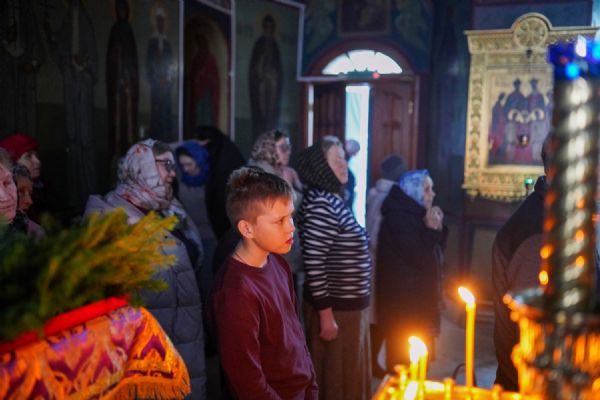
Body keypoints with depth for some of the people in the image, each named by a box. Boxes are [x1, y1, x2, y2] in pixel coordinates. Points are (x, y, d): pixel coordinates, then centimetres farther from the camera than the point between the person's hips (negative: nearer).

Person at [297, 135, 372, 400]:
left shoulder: (334, 200, 8)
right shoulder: (321, 205, -21)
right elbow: (313, 263, -25)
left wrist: (357, 303, 17)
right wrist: (326, 315, -22)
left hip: (349, 306, 9)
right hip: (335, 309, -9)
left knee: (350, 377, 21)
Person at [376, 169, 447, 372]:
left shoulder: (414, 215, 13)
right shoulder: (398, 217, -17)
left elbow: (435, 252, 15)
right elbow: (417, 257, -23)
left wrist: (438, 227, 1)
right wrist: (431, 229, -15)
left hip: (418, 295, 10)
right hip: (404, 298, -10)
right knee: (404, 359, -4)